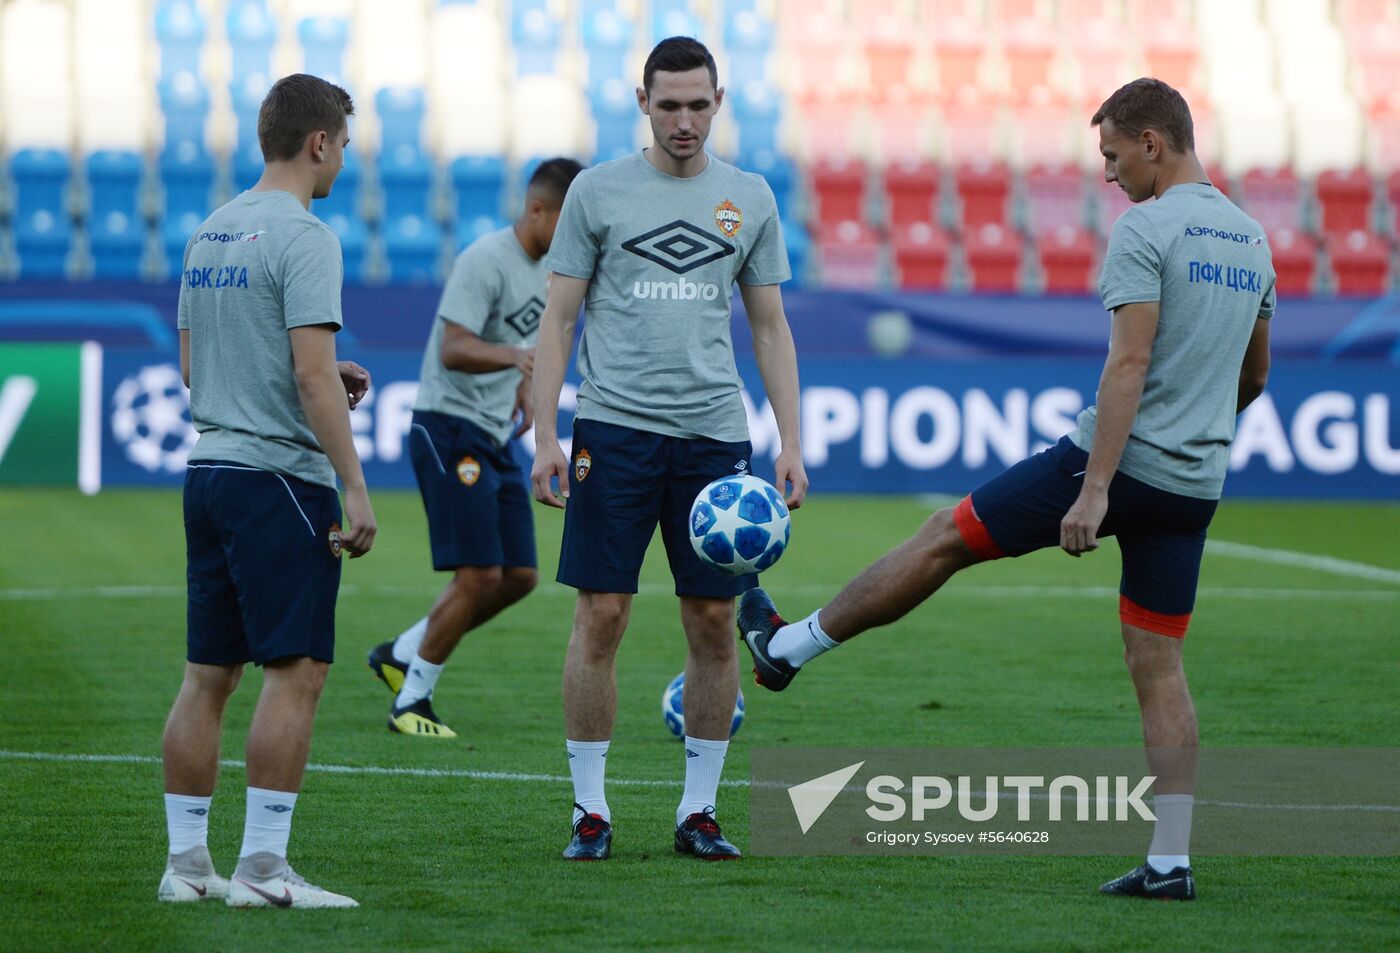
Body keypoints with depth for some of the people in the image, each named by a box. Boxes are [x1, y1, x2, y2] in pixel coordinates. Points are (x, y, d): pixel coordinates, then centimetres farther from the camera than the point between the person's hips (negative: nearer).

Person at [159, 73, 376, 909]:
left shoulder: (210, 235, 15)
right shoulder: (302, 238, -12)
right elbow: (311, 375, -19)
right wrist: (356, 489, -17)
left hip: (208, 467, 9)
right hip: (279, 475, -9)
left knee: (209, 674, 10)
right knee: (297, 671, -6)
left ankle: (187, 862, 12)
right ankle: (263, 867, -9)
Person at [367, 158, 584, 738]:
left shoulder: (548, 268, 12)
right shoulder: (485, 261, -17)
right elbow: (453, 349, -26)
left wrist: (525, 393, 13)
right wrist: (512, 354, -43)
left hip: (495, 439, 9)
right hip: (449, 429, -9)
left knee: (520, 576, 6)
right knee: (478, 575, -13)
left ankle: (401, 654, 20)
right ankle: (411, 701, 2)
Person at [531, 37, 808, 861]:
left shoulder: (750, 199, 9)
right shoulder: (599, 192, 3)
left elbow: (772, 328, 12)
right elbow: (558, 320, 4)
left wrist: (791, 444, 4)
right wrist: (546, 436, -6)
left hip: (714, 433, 2)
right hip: (614, 428, -2)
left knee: (714, 622, 2)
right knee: (602, 616, -4)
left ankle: (700, 809, 12)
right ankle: (591, 809, 4)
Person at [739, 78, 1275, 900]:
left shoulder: (1146, 229, -12)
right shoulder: (1252, 239, 13)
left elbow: (1130, 362, -21)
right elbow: (1254, 376, 23)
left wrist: (1095, 489, -24)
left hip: (1123, 457, -7)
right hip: (1195, 487, 7)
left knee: (944, 540, 8)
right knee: (1159, 669, 8)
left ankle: (788, 646, 20)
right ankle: (1170, 861, 3)